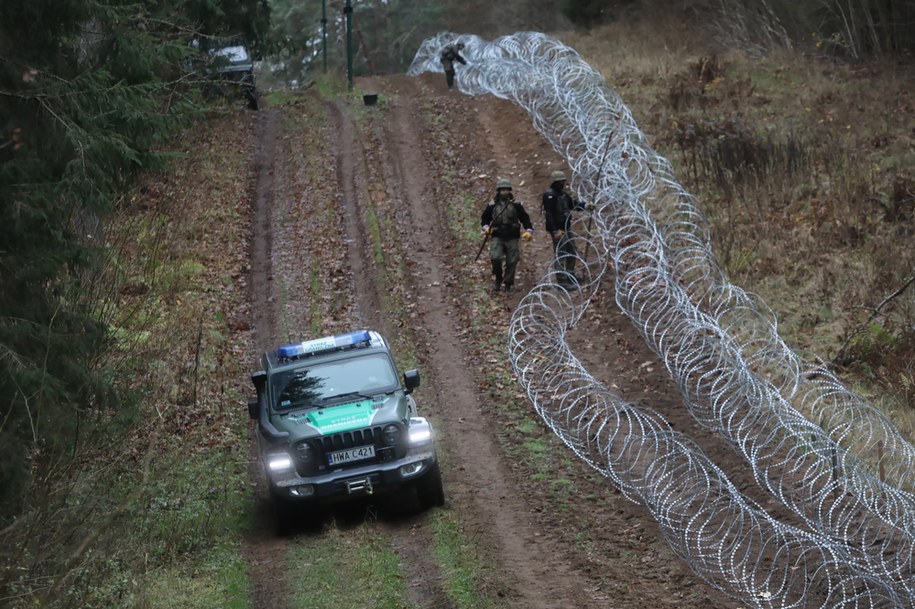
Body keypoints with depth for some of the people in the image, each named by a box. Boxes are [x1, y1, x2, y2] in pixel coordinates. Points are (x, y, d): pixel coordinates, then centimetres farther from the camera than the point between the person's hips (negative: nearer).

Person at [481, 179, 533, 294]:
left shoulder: (516, 205, 4)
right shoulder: (492, 206, 5)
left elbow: (525, 219, 8)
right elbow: (484, 218, 18)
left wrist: (529, 231, -5)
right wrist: (486, 227, -1)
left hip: (512, 238, 1)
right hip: (497, 238, 0)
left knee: (512, 262, 0)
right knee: (495, 258, -19)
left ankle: (508, 284, 15)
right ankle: (497, 278, 5)